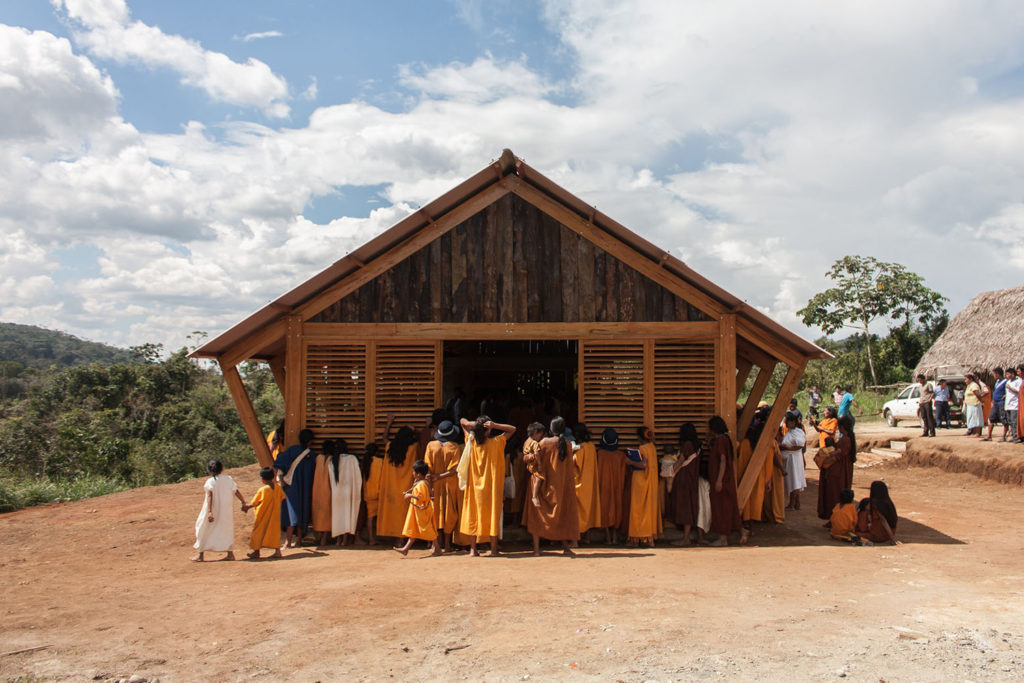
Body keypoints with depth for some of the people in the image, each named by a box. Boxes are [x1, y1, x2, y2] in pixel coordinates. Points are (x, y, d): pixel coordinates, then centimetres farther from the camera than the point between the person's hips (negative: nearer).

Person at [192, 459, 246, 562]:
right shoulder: (228, 479, 2)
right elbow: (236, 492, 3)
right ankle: (230, 553, 12)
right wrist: (243, 502, 17)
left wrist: (210, 512, -25)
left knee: (204, 530, 11)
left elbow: (210, 496, -19)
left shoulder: (210, 481, -9)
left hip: (213, 511, -4)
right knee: (226, 530, 15)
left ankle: (201, 555, 13)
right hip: (226, 510, 4)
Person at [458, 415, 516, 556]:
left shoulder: (472, 442, -4)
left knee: (474, 515, 8)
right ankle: (493, 549, 8)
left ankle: (473, 549, 10)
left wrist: (474, 424, -10)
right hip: (492, 486, -2)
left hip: (475, 485, 2)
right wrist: (495, 425, -14)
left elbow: (463, 421, 9)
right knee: (493, 514, 5)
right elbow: (513, 429, -1)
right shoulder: (496, 442, -11)